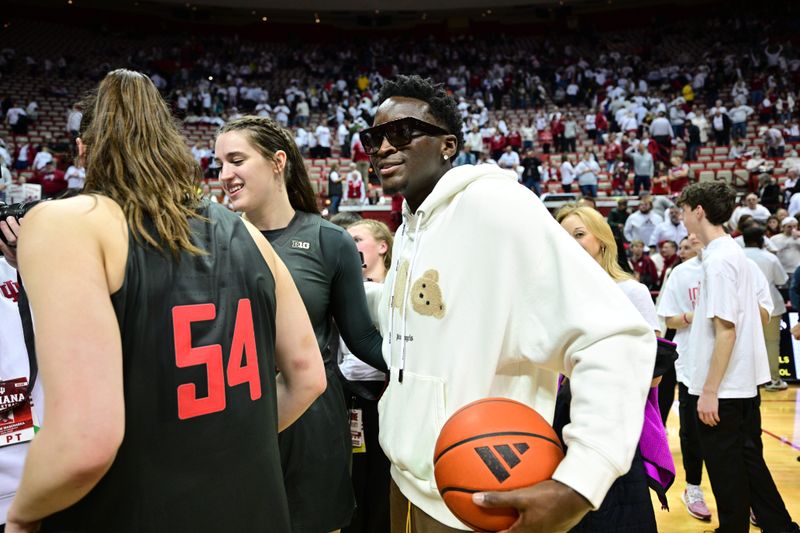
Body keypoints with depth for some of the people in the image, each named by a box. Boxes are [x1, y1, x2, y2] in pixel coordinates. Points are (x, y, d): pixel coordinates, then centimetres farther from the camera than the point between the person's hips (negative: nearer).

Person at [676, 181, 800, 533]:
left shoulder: (718, 259, -19)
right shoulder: (733, 251, 10)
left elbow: (725, 331, -22)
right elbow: (759, 314, 18)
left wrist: (709, 390, -20)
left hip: (723, 388, -9)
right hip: (745, 382, 9)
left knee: (726, 472, 4)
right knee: (748, 461, 19)